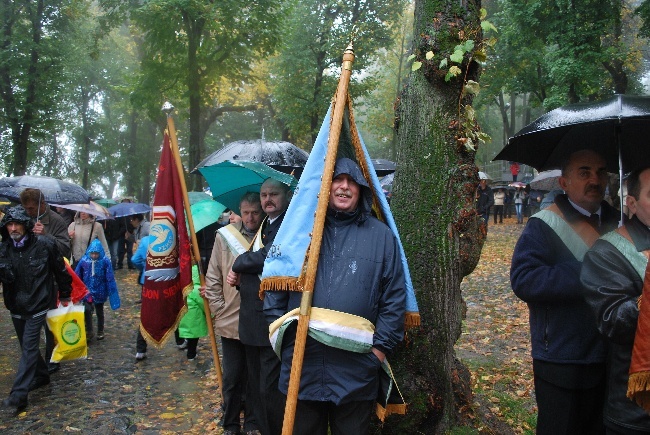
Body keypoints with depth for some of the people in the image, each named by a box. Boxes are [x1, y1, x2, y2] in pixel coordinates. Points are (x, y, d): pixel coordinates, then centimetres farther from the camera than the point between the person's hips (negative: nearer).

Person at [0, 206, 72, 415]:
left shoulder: (44, 245, -14)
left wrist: (65, 294, 5)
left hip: (38, 305, -5)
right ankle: (41, 376, 38)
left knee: (29, 346, -6)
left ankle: (18, 396, -4)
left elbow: (60, 270, -3)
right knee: (28, 345, 18)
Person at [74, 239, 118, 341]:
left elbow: (110, 277, -12)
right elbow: (77, 276, -2)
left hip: (100, 291, 0)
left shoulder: (105, 261, -17)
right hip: (87, 291, 1)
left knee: (99, 312, 15)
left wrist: (112, 291, -11)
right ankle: (89, 332, 6)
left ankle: (100, 332, 32)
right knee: (87, 310, -11)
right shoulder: (84, 260, -12)